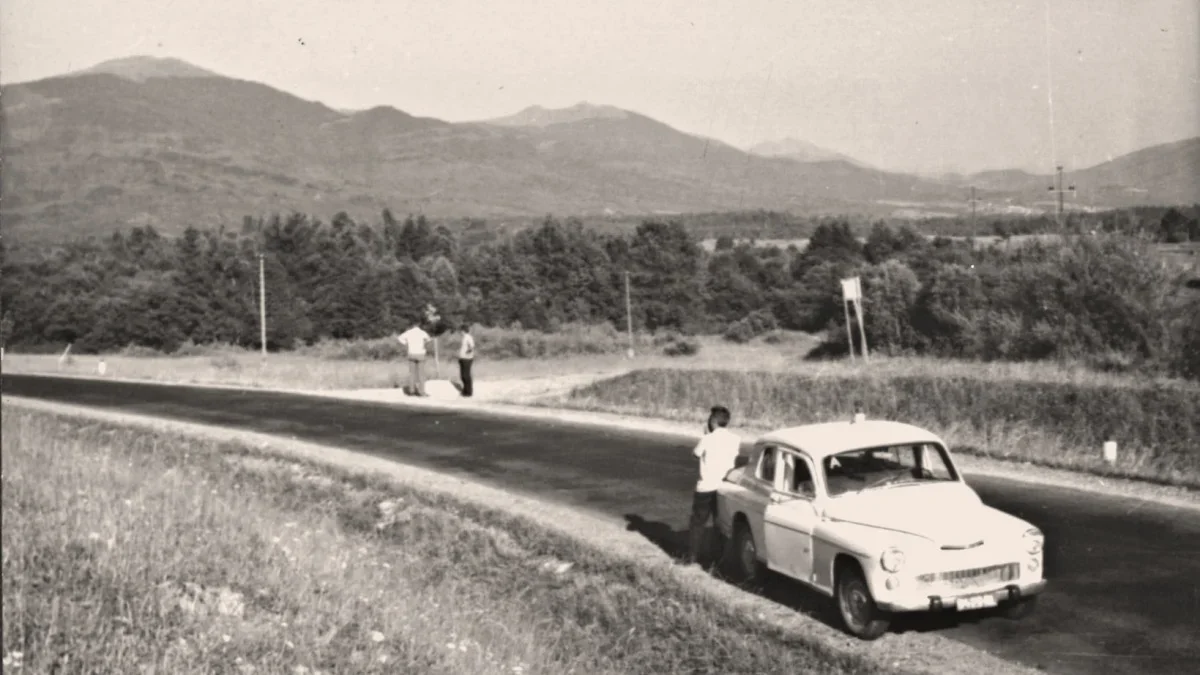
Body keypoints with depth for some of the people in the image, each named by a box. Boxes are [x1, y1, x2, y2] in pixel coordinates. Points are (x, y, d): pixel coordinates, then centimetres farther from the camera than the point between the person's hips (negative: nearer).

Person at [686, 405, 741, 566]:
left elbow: (696, 454, 2)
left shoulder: (707, 439, -14)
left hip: (706, 487, -3)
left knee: (698, 523, 9)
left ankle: (693, 557, 10)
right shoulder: (735, 439, -3)